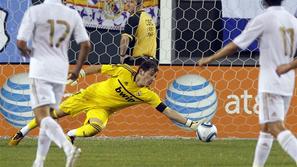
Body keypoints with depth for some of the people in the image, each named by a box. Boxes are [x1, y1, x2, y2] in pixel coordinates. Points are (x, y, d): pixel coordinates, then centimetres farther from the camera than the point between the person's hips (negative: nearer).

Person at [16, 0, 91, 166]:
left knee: (42, 116, -11)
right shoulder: (73, 15, 3)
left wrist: (27, 52, 12)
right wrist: (77, 70, 14)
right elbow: (86, 45, 1)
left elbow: (21, 43, -11)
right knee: (47, 117, 17)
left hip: (40, 71, -5)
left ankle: (69, 148, -35)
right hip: (61, 72, 5)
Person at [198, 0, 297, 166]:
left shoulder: (263, 19, -8)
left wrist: (210, 59, 3)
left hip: (270, 83, -7)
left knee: (276, 128, -15)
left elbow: (235, 45, -6)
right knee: (266, 127, 17)